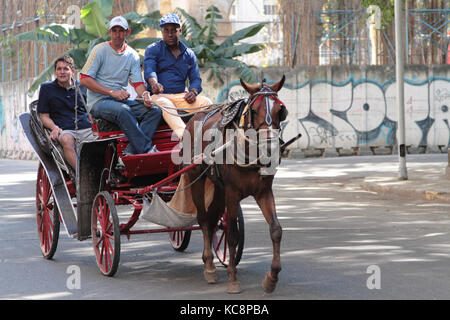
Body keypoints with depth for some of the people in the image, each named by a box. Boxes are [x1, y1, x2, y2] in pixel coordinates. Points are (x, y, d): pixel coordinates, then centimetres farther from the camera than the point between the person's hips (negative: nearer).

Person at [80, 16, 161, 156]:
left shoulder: (132, 55, 12)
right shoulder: (100, 50, -2)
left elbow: (138, 82, 8)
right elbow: (85, 79, -8)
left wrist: (145, 95, -17)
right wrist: (112, 92, -16)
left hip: (121, 100, 5)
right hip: (99, 101, -5)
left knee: (154, 110, -18)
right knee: (123, 110, -37)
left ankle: (131, 152, -30)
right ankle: (147, 150, -35)